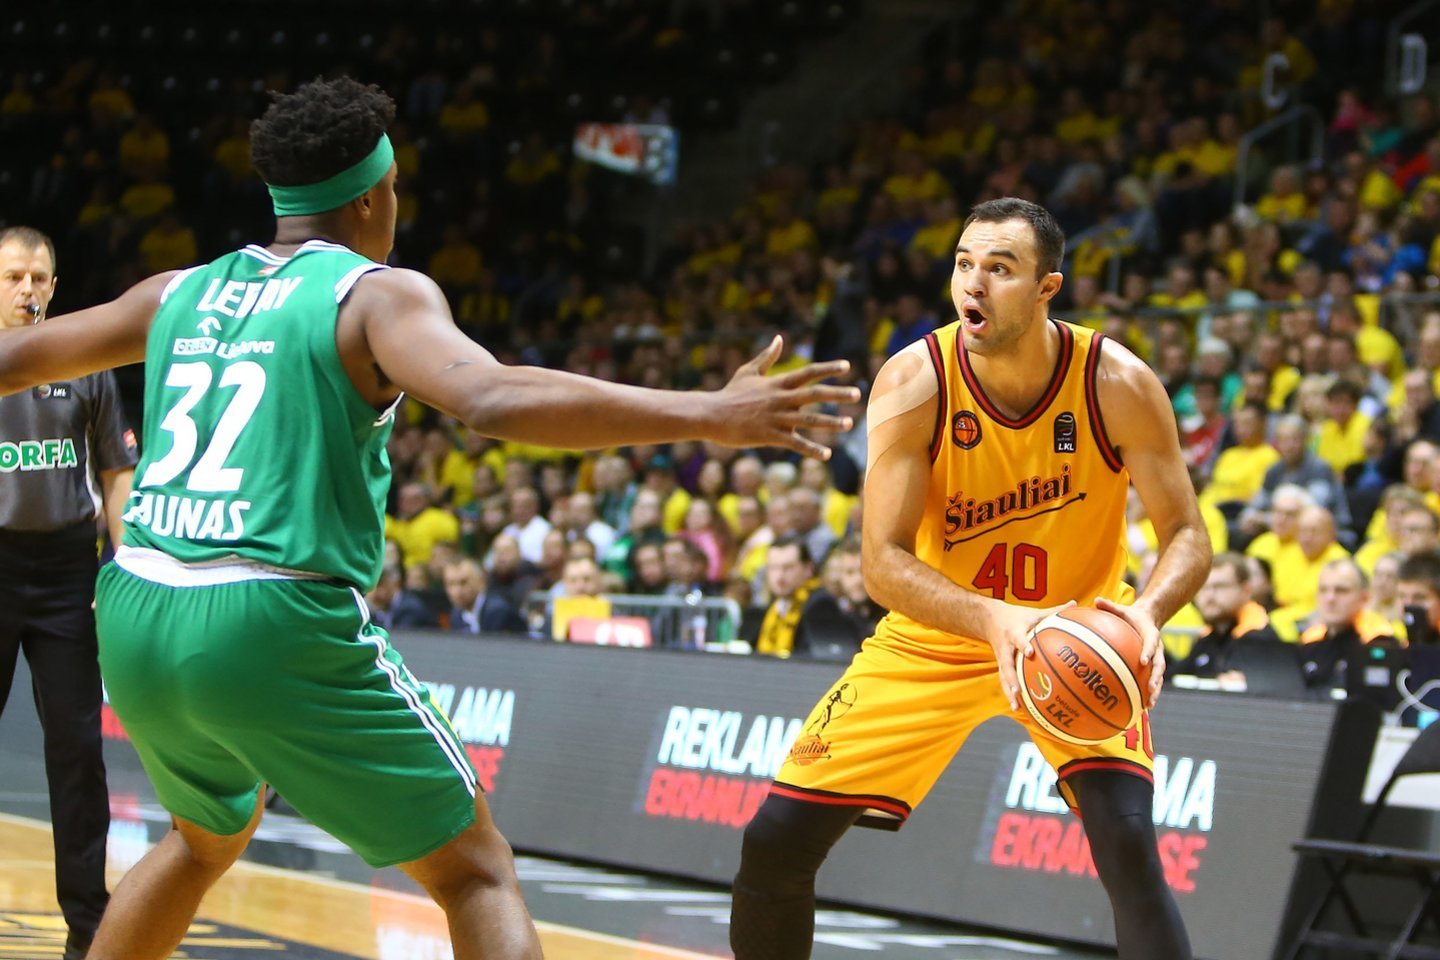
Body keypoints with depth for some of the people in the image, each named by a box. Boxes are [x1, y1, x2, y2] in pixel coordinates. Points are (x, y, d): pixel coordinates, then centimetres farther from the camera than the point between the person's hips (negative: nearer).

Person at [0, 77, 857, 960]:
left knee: (210, 835, 34)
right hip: (278, 624, -6)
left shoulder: (180, 294, 16)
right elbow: (492, 399, -22)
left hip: (135, 622, 7)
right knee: (477, 871, 3)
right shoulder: (380, 294, -2)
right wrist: (711, 417, -23)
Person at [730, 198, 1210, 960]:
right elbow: (882, 562, -24)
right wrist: (992, 619, -42)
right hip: (934, 639, 2)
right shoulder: (913, 383, -22)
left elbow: (1187, 536, -14)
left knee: (1128, 841, -24)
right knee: (776, 840, -2)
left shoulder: (1119, 385, -21)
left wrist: (1145, 613, -38)